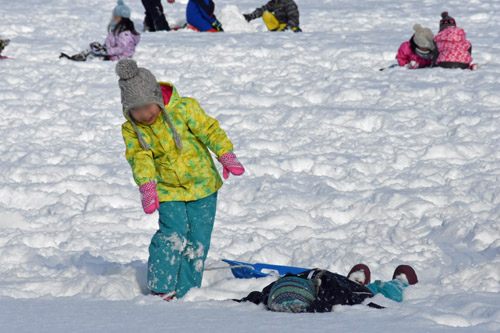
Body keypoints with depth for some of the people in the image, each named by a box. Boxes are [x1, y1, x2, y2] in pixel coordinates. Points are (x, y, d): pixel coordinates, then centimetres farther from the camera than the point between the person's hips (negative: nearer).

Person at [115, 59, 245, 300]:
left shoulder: (184, 109, -12)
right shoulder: (131, 129, -6)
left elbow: (210, 131, -10)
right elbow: (140, 158, -16)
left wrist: (227, 156, -22)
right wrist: (147, 187, -31)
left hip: (202, 184, 0)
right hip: (168, 190, 0)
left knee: (197, 239, 0)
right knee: (173, 234, -16)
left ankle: (185, 292, 10)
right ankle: (160, 289, -5)